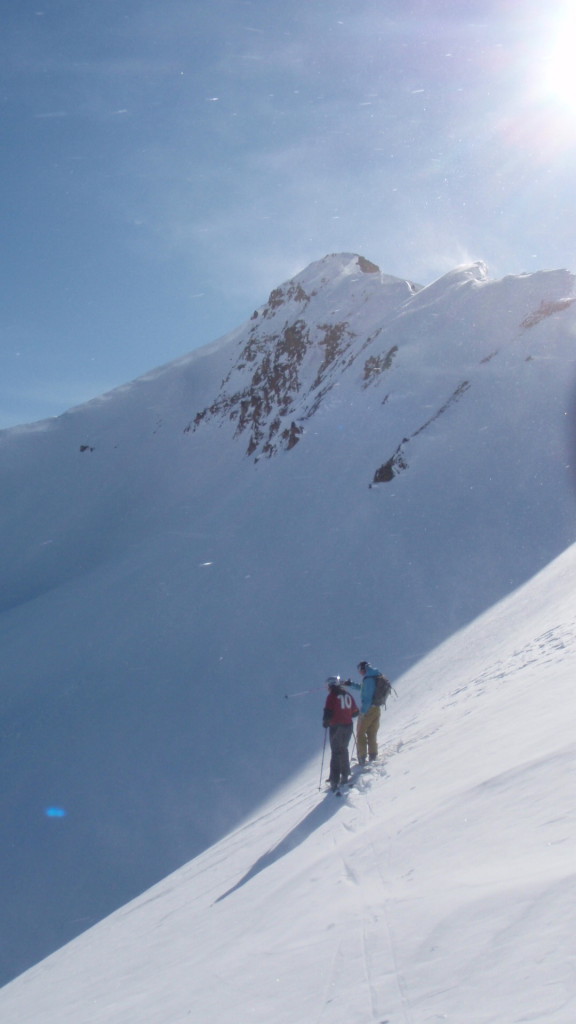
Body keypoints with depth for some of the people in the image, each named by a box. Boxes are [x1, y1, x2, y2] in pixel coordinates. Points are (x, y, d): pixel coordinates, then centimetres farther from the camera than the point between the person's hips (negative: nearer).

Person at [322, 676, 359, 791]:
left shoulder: (332, 696, -10)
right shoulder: (348, 695, 8)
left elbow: (328, 712, -19)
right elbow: (355, 712, 12)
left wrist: (325, 722, -1)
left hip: (336, 727, -5)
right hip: (348, 726, 5)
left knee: (336, 752, -2)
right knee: (344, 750, 20)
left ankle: (335, 781, -6)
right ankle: (345, 775, 26)